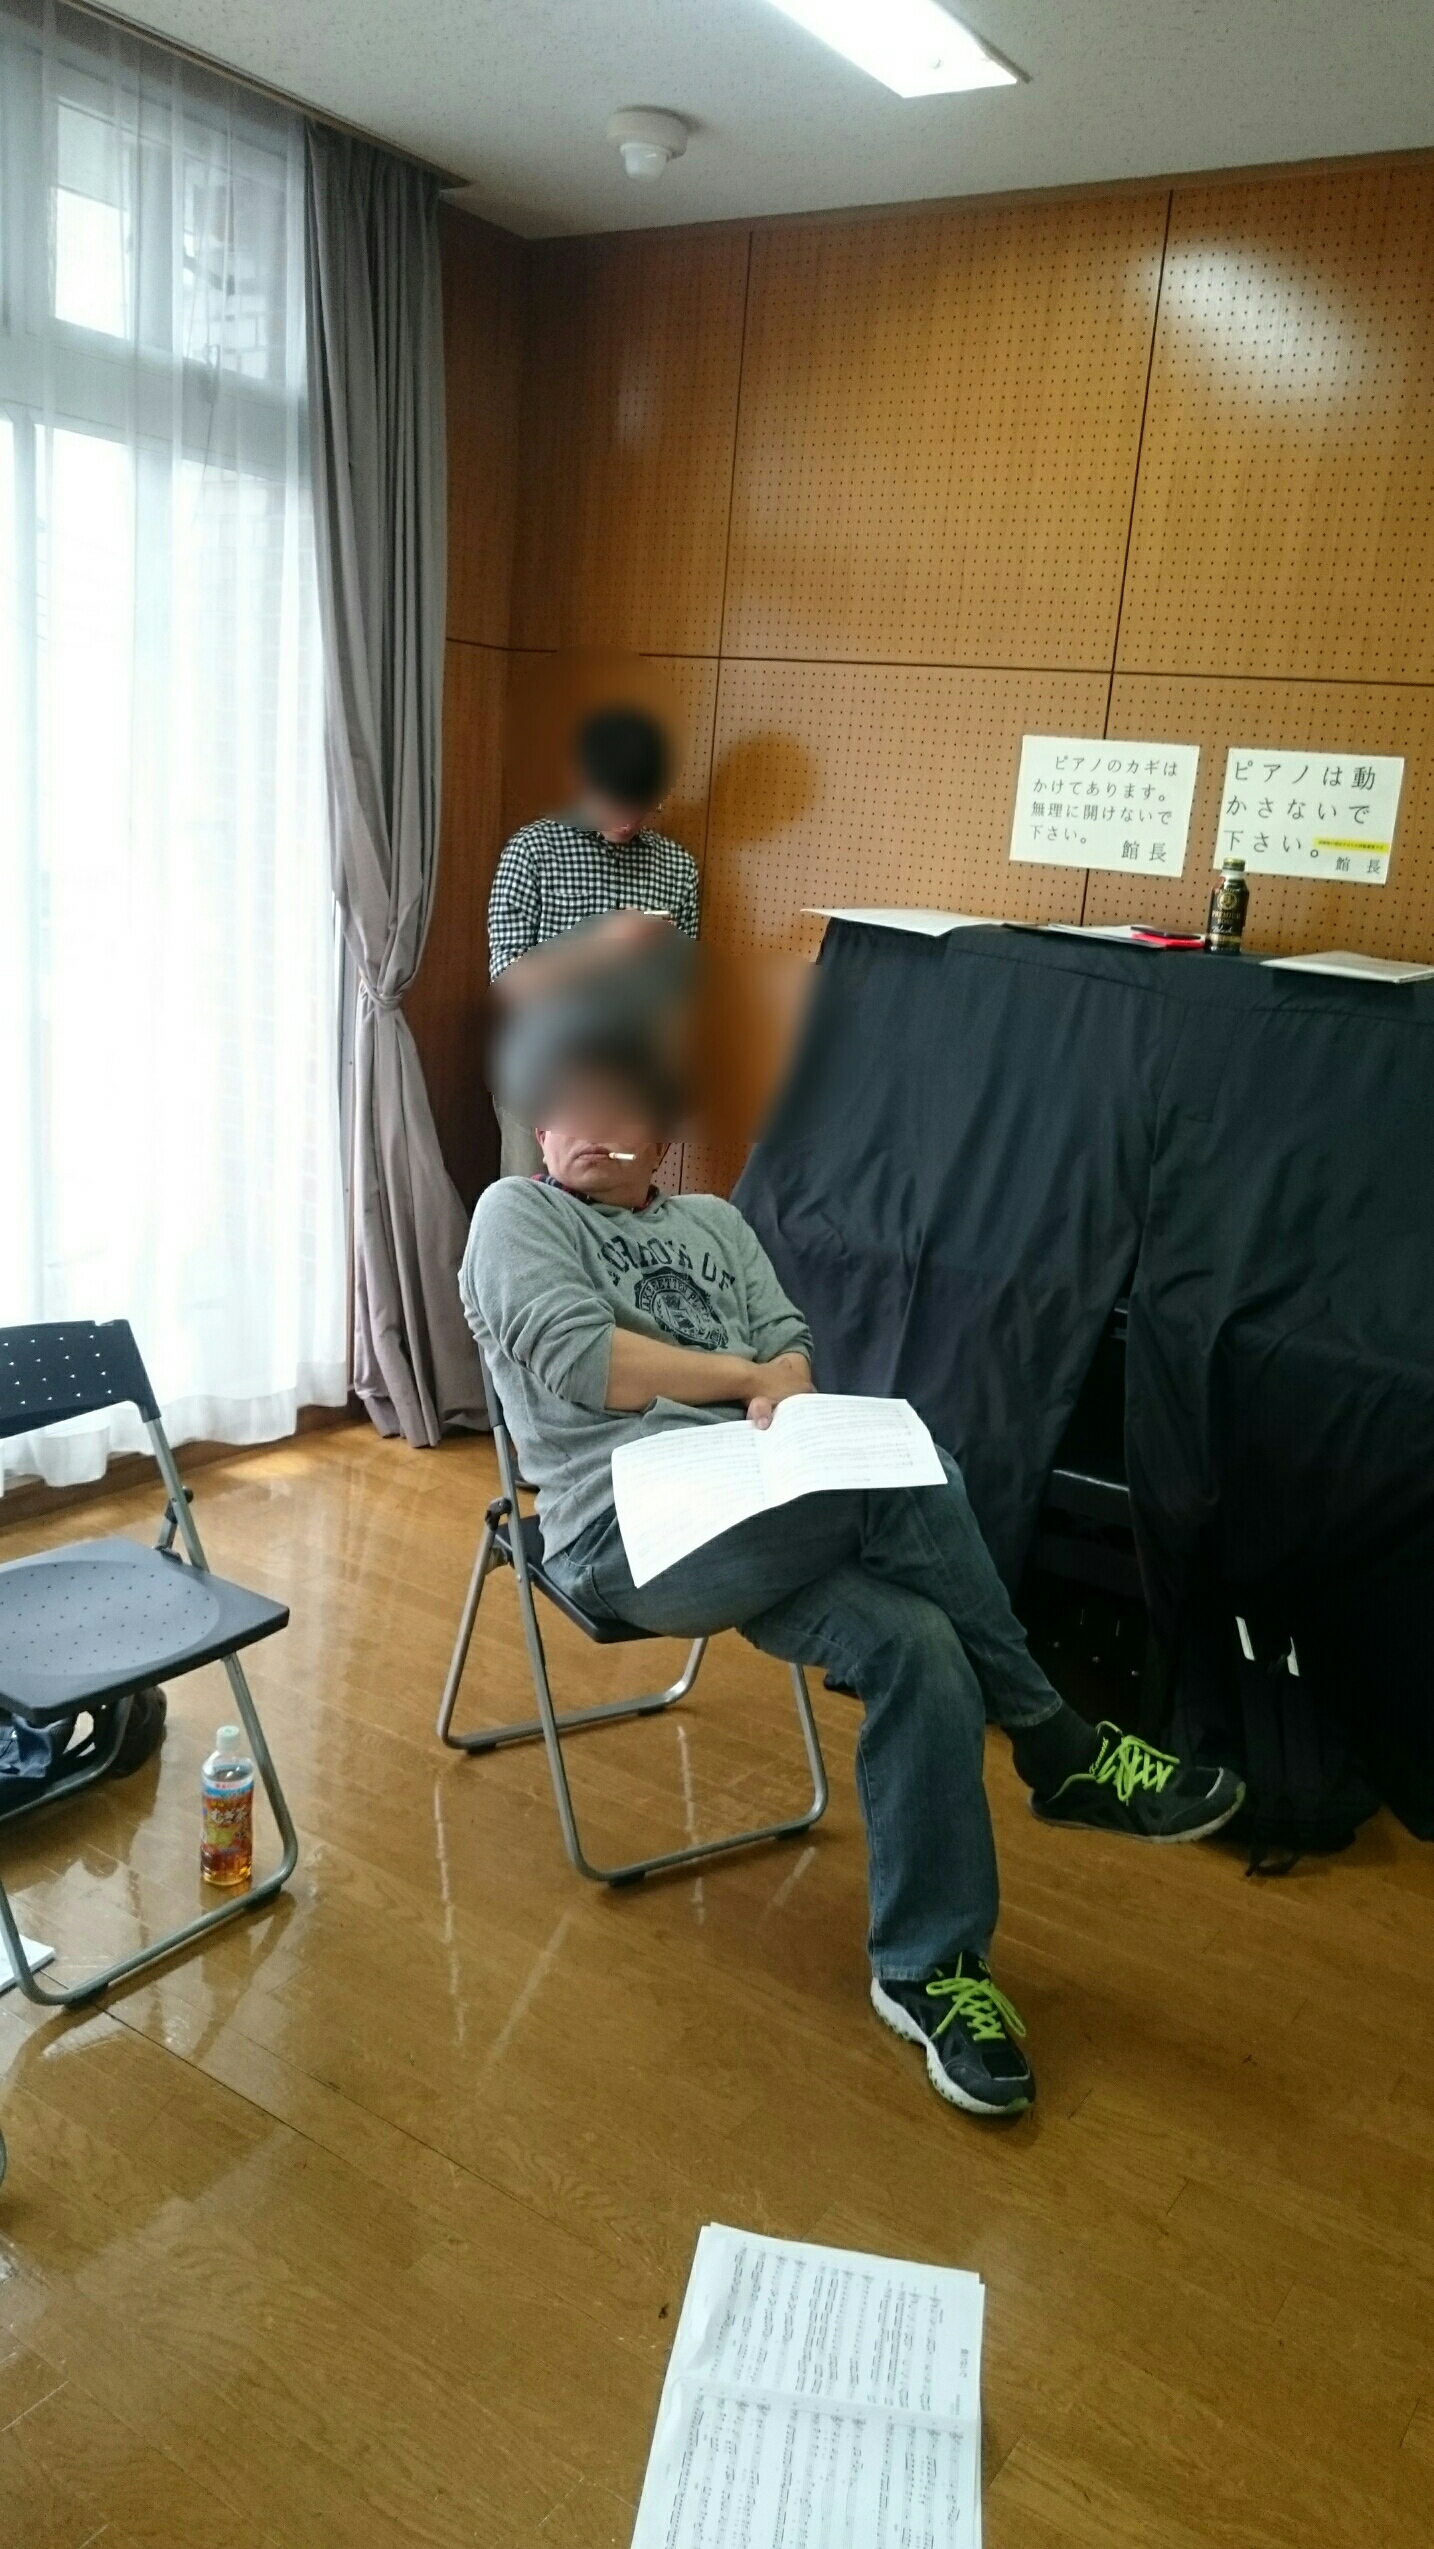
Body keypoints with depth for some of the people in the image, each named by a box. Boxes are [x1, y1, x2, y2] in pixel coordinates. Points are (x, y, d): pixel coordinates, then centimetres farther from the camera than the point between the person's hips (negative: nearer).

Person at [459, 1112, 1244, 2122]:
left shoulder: (715, 1222, 24)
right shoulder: (517, 1213, 7)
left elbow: (790, 1348, 12)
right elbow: (576, 1358, -9)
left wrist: (780, 1396, -12)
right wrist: (751, 1375, -2)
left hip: (762, 1518, 6)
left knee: (916, 1643, -23)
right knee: (907, 1463, -27)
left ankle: (930, 1966, -8)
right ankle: (1056, 1747, -11)